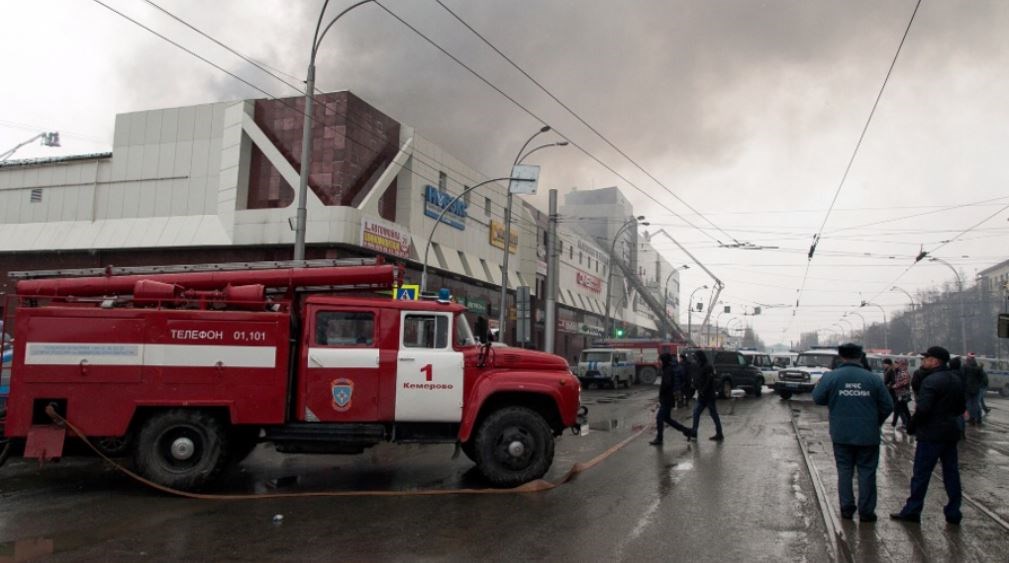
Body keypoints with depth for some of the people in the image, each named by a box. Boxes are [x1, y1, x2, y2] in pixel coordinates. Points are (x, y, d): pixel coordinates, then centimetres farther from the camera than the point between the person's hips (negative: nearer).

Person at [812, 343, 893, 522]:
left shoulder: (830, 377, -9)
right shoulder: (873, 379, -5)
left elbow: (817, 398, -3)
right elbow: (887, 406, 0)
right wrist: (875, 423, 15)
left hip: (841, 434, 0)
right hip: (868, 435, 0)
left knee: (844, 470, 12)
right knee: (867, 472, 9)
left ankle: (847, 508, 15)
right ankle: (866, 511, 12)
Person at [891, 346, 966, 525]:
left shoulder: (931, 381, -18)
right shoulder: (956, 380, 10)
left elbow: (923, 409, -24)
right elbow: (961, 407, 17)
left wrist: (911, 427, -11)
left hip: (931, 434, -8)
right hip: (951, 433, 8)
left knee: (921, 474, -1)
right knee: (951, 473, 12)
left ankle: (912, 511, 5)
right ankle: (953, 512, 17)